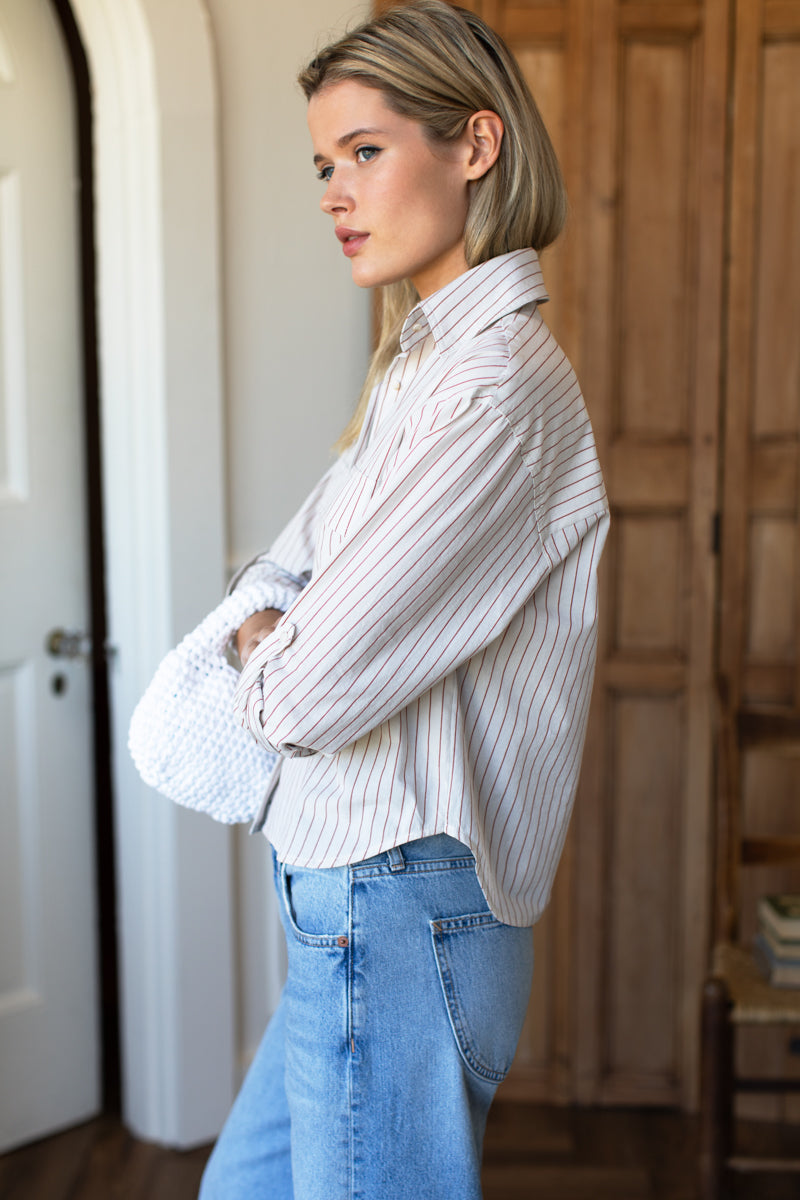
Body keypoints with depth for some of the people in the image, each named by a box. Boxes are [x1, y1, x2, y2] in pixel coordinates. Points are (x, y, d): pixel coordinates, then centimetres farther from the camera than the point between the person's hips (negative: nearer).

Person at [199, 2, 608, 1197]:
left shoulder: (498, 383, -20)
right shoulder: (427, 362, 12)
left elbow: (310, 694, -23)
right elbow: (280, 581, 19)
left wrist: (258, 650, -2)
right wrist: (276, 633, -3)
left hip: (394, 920, -9)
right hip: (356, 916, 10)